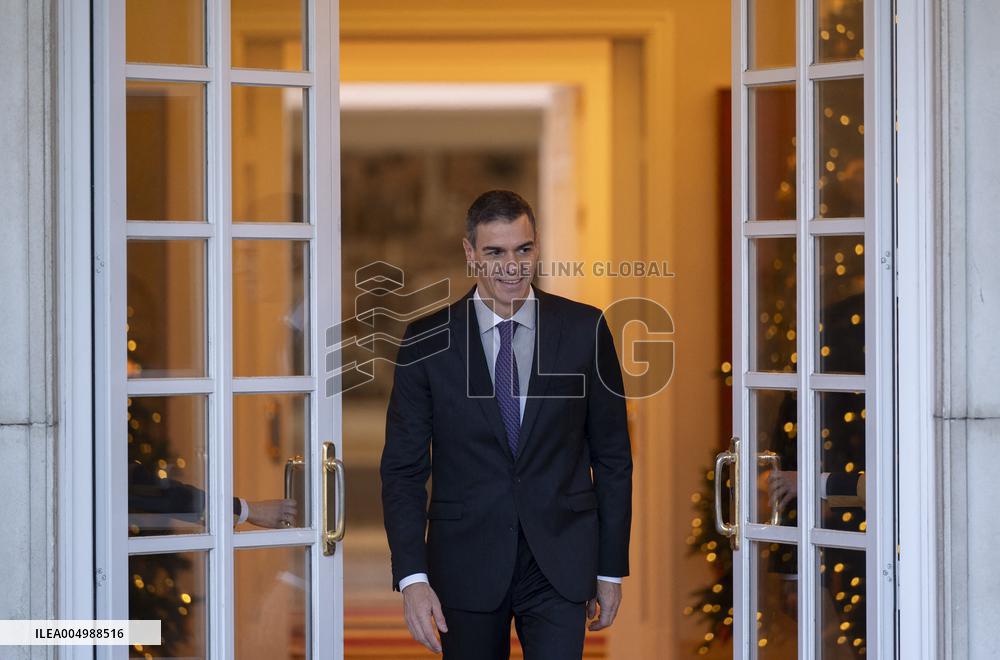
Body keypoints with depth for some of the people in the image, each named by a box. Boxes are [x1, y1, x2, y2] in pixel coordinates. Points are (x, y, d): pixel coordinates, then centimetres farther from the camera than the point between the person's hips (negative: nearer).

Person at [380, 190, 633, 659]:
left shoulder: (585, 330, 0)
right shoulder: (426, 341, -1)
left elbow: (613, 457, 6)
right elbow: (403, 468, -1)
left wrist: (611, 568, 6)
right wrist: (411, 576, -10)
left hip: (559, 563, 0)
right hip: (466, 563, 1)